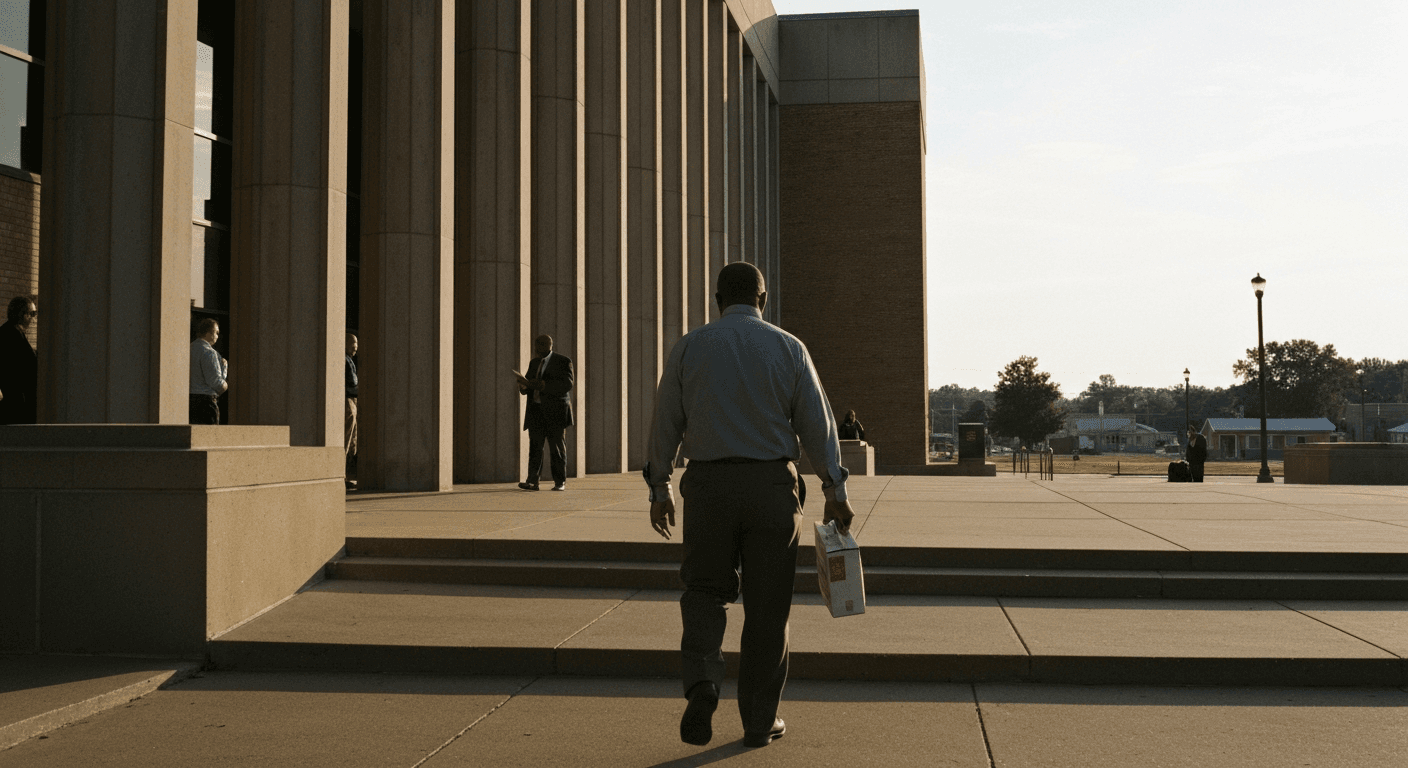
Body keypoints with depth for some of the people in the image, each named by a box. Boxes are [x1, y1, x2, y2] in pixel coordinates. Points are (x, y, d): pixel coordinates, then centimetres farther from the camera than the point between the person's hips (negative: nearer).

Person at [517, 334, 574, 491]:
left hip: (555, 410, -5)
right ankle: (532, 481, -9)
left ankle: (560, 482, 5)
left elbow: (567, 385, -13)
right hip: (536, 410, 5)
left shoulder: (563, 361, -2)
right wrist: (524, 384, -6)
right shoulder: (534, 363, 18)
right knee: (535, 445, -4)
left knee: (557, 446, -1)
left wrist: (543, 385, -21)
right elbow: (528, 384, 19)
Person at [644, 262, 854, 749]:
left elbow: (666, 421, 4)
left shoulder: (689, 348, 3)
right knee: (767, 605, 7)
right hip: (773, 484, 0)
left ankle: (702, 681, -11)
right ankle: (760, 722, 14)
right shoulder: (788, 348, 3)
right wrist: (834, 490, 1)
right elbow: (817, 422, -1)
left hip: (708, 483, 0)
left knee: (704, 589, 14)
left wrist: (659, 487, 12)